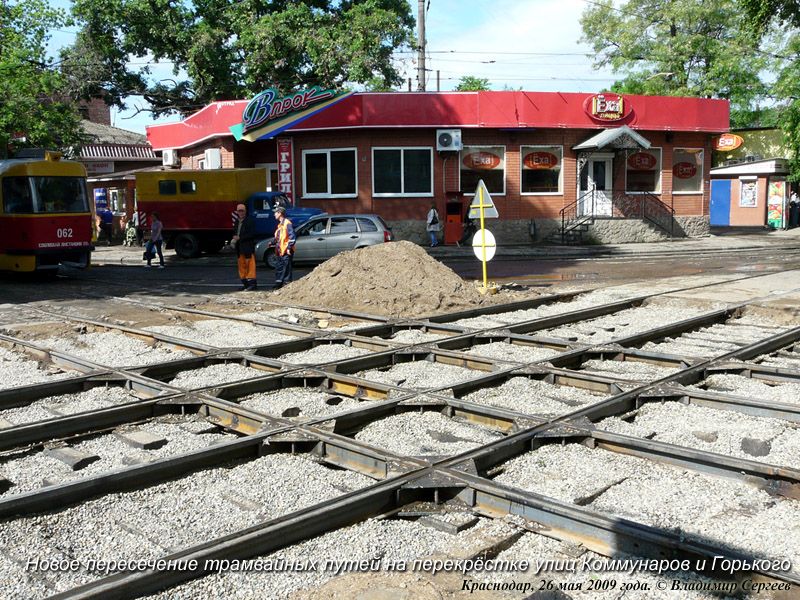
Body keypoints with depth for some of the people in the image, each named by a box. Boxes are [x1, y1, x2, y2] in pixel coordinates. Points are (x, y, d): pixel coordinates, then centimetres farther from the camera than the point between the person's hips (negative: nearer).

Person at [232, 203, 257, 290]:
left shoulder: (250, 220, -6)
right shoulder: (237, 221, 17)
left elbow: (251, 234, -13)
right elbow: (235, 233, 24)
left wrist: (240, 238, -16)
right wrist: (233, 240, 3)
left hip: (248, 246, -8)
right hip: (239, 247, 8)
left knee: (250, 264, -7)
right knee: (241, 265, 9)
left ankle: (252, 283, -6)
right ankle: (245, 283, 15)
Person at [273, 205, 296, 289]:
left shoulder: (287, 223, -10)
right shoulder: (280, 224, 19)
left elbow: (292, 236, -15)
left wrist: (289, 248, -19)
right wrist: (273, 243, 17)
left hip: (286, 251, -10)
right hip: (281, 251, 10)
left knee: (286, 269, -6)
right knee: (278, 268, 12)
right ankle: (278, 285, 18)